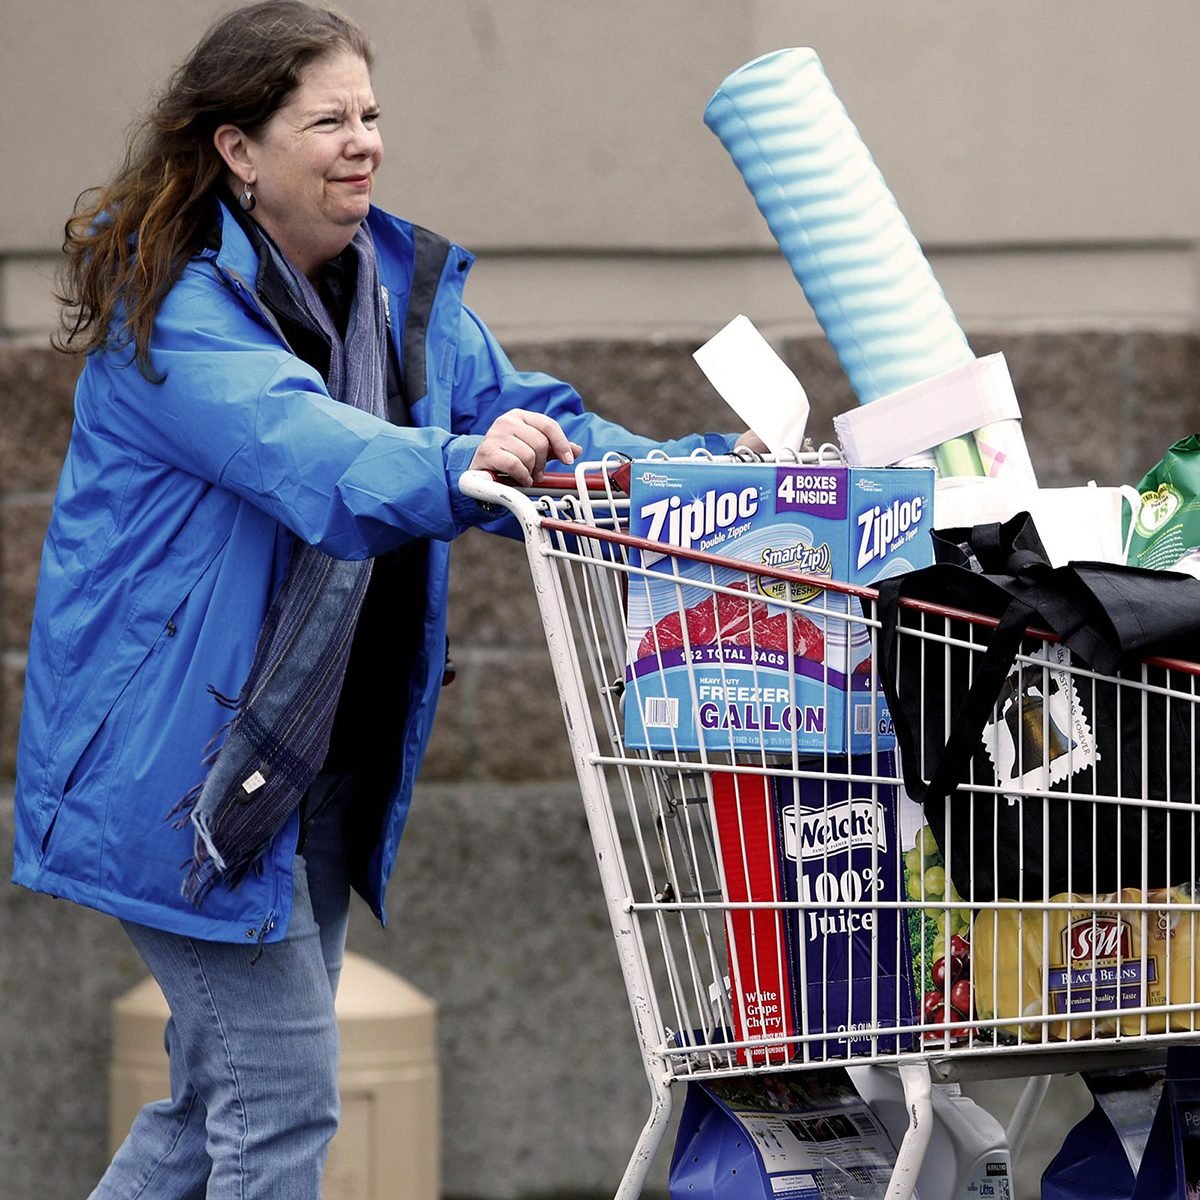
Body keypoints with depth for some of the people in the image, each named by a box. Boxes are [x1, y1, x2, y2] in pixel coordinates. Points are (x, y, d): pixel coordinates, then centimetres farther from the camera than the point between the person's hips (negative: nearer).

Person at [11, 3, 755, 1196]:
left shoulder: (406, 283, 7)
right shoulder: (173, 306, -17)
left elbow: (530, 426, 3)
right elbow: (301, 451, -34)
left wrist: (692, 472, -14)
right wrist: (458, 468, -51)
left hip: (314, 764, 8)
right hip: (186, 760, -8)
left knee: (224, 1090, 16)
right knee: (284, 1085, -9)